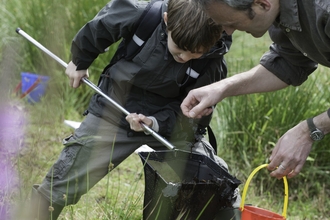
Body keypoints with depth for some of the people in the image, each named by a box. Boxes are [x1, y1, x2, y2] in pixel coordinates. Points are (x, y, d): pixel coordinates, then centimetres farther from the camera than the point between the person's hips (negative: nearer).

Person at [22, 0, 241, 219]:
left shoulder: (213, 65, -23)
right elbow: (97, 28, -6)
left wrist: (156, 123, -28)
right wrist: (80, 62, 10)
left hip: (167, 120, 1)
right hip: (115, 110, -1)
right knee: (60, 185, -3)